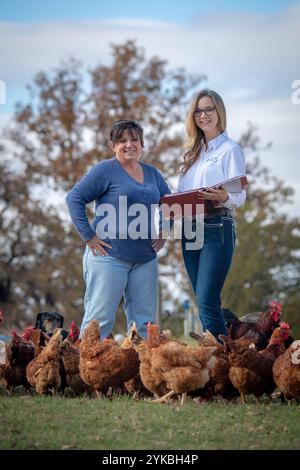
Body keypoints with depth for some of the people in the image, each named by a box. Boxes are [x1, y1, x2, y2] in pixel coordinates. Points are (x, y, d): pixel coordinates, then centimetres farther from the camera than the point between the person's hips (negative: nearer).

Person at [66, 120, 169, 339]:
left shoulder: (152, 173, 15)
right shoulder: (105, 170, -4)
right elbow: (75, 198, -8)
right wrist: (88, 236, -12)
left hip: (145, 259, 6)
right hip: (109, 256, -6)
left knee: (144, 322, 8)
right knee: (100, 318, -6)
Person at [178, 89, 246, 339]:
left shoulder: (230, 150, -2)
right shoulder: (193, 153, 19)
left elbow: (239, 196, -10)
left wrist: (223, 197, -32)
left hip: (217, 227, -7)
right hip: (190, 229, 7)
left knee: (207, 302, -14)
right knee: (206, 301, 8)